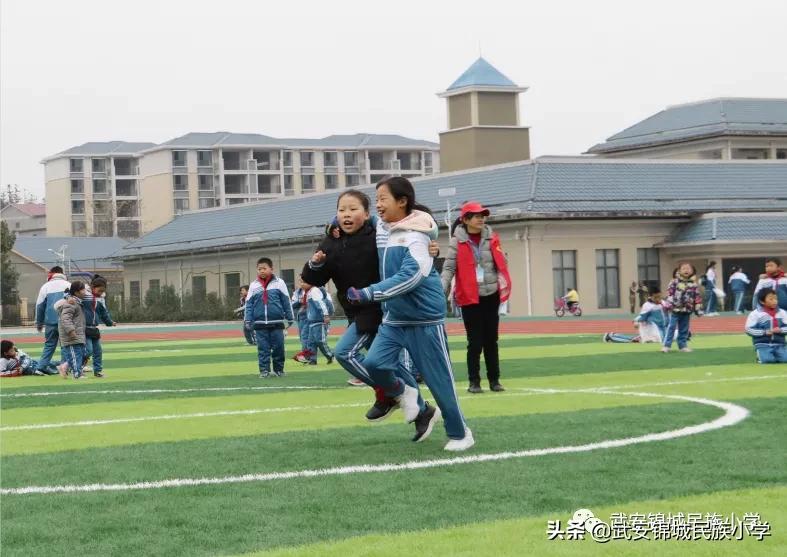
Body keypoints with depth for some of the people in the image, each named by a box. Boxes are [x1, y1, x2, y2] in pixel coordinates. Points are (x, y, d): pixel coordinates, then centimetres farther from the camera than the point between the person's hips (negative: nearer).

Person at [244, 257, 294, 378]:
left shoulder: (279, 283, 0)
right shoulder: (254, 285, 4)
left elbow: (286, 301, 3)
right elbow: (249, 304, 6)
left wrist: (289, 318, 3)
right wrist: (247, 321, -1)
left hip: (277, 322, -1)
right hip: (260, 323, 1)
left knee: (278, 347, 3)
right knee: (263, 348, 2)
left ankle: (279, 369, 15)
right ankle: (264, 370, 6)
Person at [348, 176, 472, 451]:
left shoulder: (415, 235, -19)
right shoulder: (382, 228, 5)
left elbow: (409, 277, -29)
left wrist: (368, 294, -32)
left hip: (424, 319, -7)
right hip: (394, 318, 7)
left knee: (438, 379, 0)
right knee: (374, 363, -12)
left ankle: (460, 434, 19)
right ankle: (420, 409, 11)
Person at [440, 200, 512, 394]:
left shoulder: (492, 239, 4)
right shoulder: (457, 242, -6)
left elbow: (501, 263, 9)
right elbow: (449, 267, -10)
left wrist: (503, 284, -4)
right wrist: (442, 289, -23)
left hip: (491, 296, 3)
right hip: (469, 298, -3)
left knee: (491, 341, 10)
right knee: (475, 342, 0)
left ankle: (494, 379, 19)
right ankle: (474, 381, 11)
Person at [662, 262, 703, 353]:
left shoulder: (694, 284, 4)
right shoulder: (675, 282, -4)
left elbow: (697, 297, 6)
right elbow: (669, 293, -6)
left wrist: (698, 308, 4)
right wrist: (668, 304, -14)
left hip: (687, 310, 3)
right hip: (675, 309, -3)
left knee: (684, 329, 10)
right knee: (671, 327, -5)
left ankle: (683, 345, 20)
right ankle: (666, 345, -3)